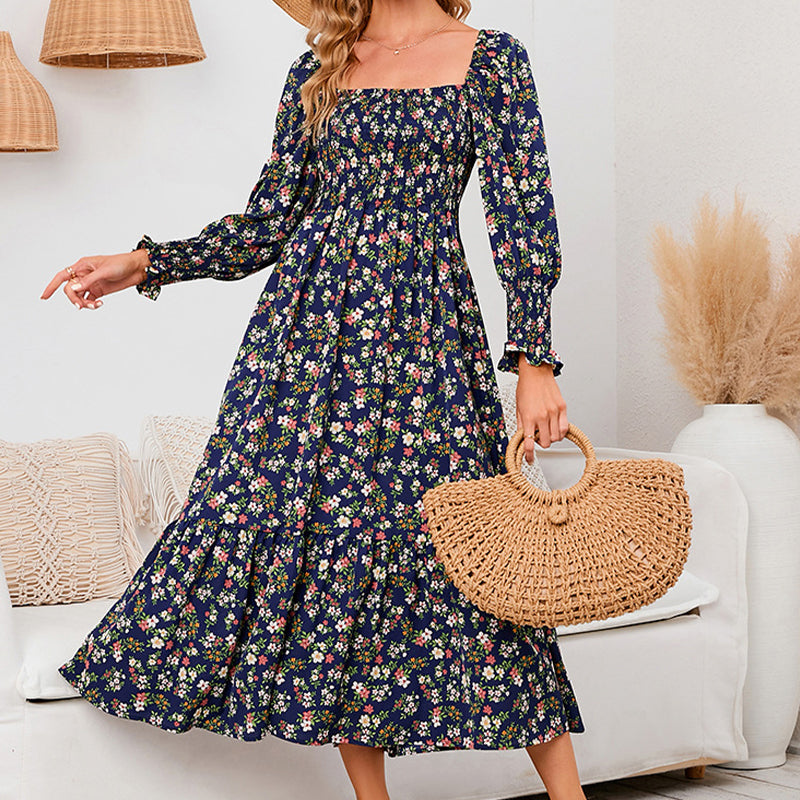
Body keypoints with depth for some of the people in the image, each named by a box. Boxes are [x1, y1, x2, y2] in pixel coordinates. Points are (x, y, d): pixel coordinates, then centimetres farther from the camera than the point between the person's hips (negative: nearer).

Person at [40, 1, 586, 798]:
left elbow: (522, 215, -3)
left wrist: (535, 360, -11)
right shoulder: (317, 71, 14)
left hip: (422, 328, -3)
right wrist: (146, 264, 7)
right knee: (313, 520, 0)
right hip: (308, 321, 4)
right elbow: (272, 221, 15)